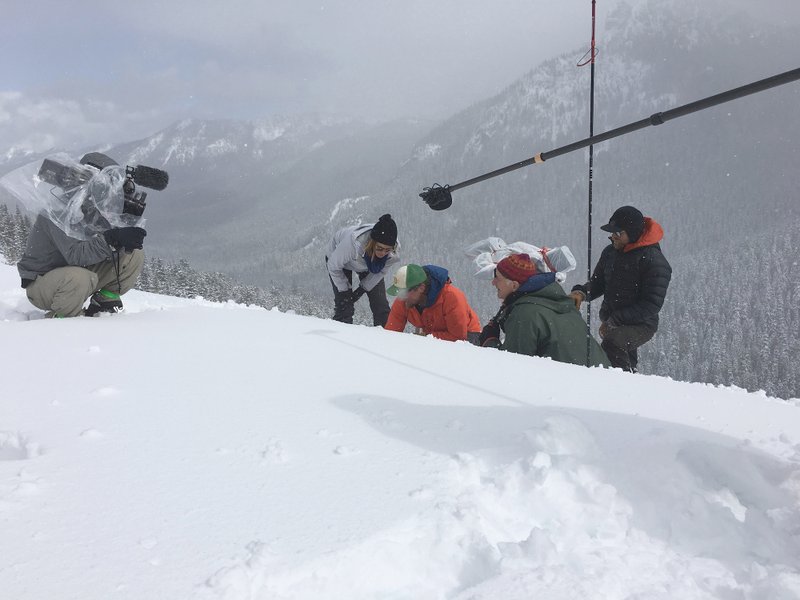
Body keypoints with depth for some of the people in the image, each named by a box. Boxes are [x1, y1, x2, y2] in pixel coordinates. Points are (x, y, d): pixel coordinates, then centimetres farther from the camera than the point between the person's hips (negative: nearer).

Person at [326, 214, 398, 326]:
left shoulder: (393, 252, -33)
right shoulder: (353, 242, -45)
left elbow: (380, 271, -11)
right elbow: (334, 266, -26)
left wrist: (362, 289, -15)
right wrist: (344, 290, -20)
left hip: (368, 266, 3)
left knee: (381, 306, -2)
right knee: (344, 307, -13)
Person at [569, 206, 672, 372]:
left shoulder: (655, 262, -16)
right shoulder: (610, 252, 5)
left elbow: (651, 305, -19)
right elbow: (598, 283, 16)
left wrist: (614, 320, -23)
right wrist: (582, 292, -9)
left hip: (641, 325, -8)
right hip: (610, 322, 8)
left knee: (612, 342, -34)